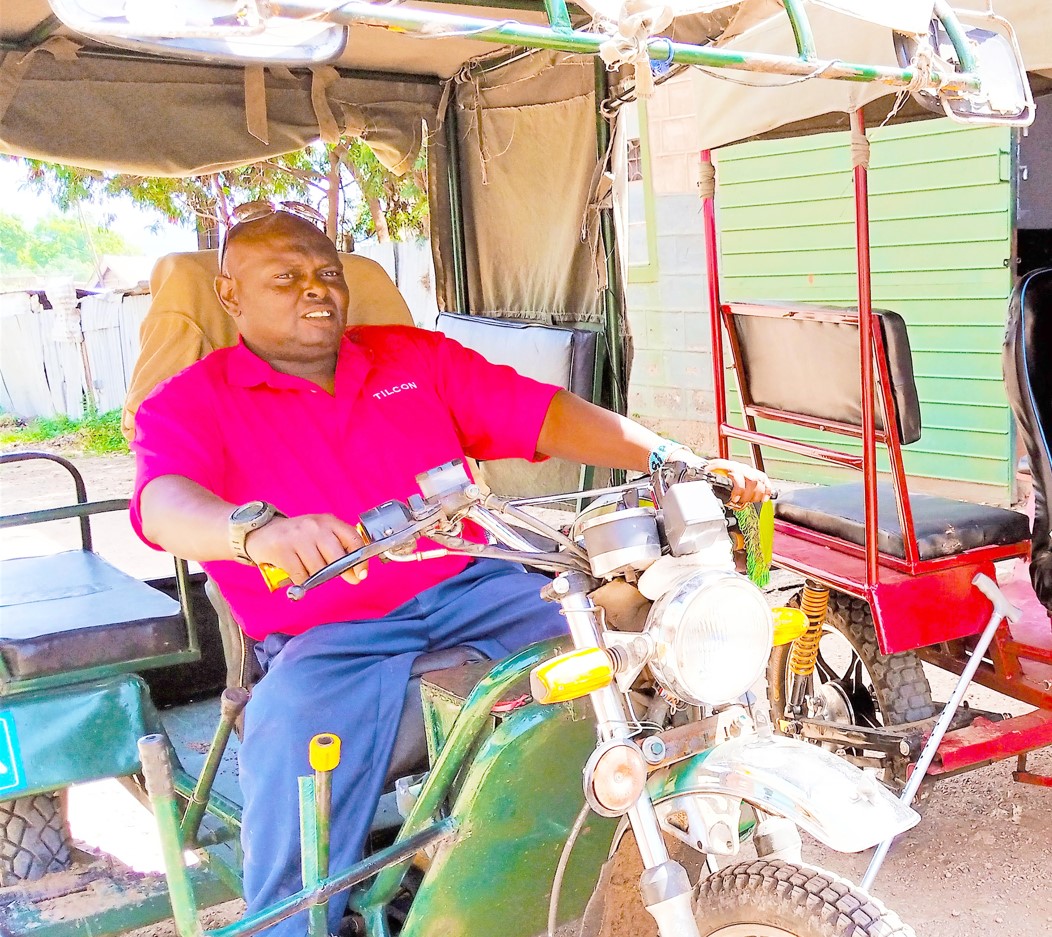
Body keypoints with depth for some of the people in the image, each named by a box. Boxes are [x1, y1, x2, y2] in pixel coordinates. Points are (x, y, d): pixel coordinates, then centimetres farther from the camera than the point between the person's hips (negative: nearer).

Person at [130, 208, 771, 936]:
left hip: (472, 592, 4)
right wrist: (259, 529, -40)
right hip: (329, 639, -3)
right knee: (291, 736, -35)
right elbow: (164, 504, -16)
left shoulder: (417, 357, 17)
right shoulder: (190, 404, 6)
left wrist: (672, 459, -8)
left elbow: (542, 414, 8)